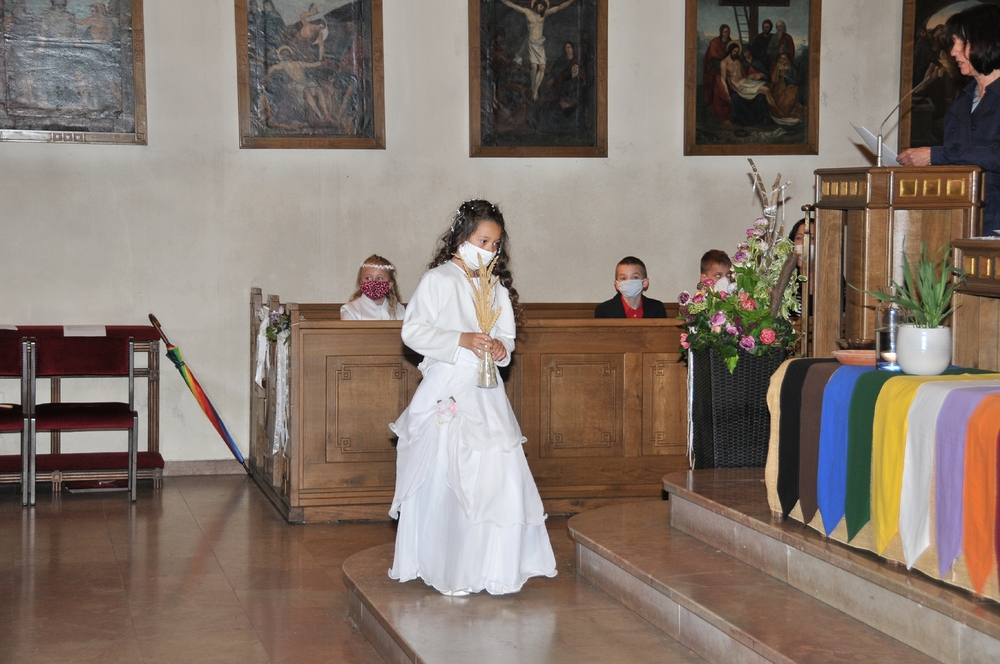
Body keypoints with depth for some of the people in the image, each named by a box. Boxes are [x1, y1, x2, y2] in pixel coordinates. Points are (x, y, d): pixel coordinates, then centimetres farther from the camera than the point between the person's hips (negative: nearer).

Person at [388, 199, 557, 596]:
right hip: (445, 394, -5)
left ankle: (489, 567, 9)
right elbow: (413, 331, -8)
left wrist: (501, 348, -4)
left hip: (486, 396, 5)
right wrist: (460, 341, -18)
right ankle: (447, 571, 5)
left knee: (498, 474, -1)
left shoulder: (496, 287, 14)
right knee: (444, 481, -4)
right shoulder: (438, 280, -3)